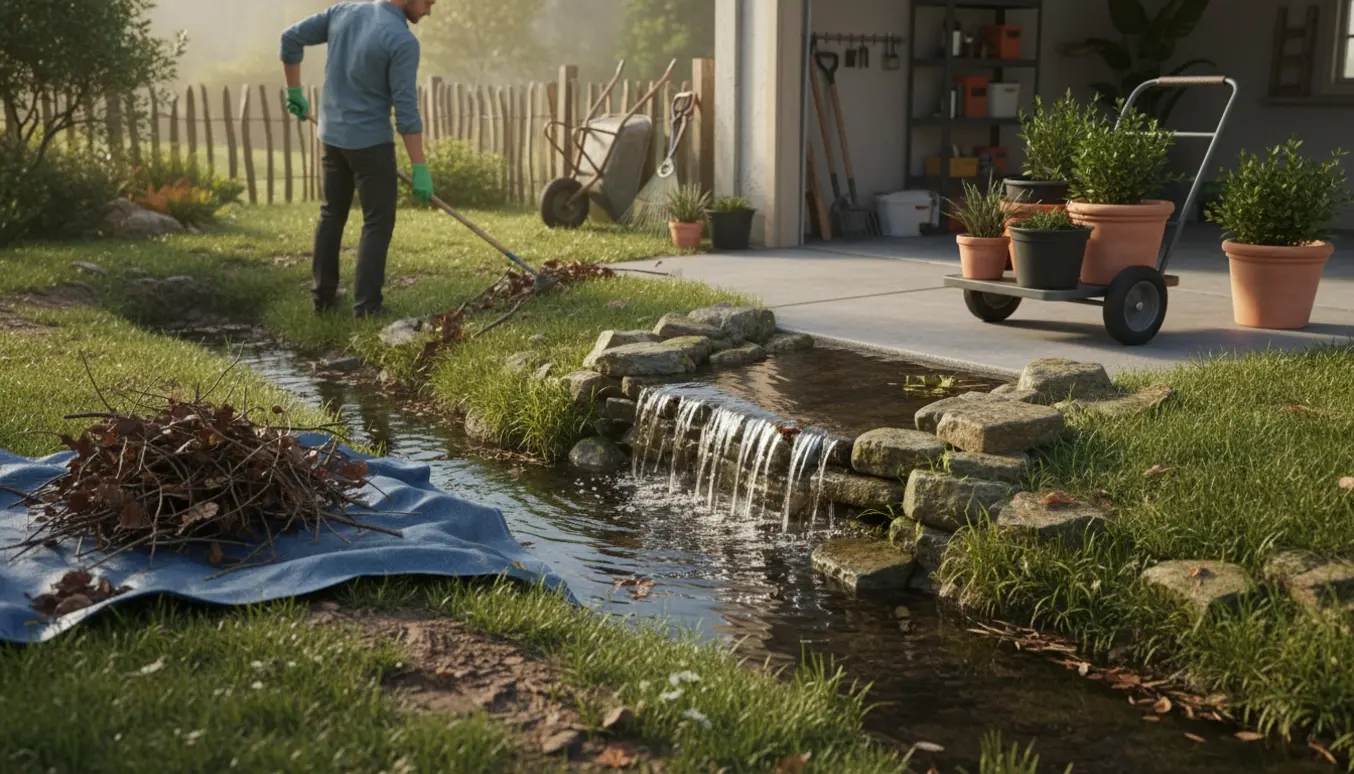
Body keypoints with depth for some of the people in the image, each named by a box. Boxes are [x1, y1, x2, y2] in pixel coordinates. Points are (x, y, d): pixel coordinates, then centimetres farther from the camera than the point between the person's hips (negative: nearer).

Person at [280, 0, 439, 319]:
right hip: (371, 140, -7)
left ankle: (323, 295, 22)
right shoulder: (403, 40, -18)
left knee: (332, 214, 17)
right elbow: (406, 111, -20)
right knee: (378, 221, 4)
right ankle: (367, 304, 2)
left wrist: (295, 91, 19)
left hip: (333, 134, 7)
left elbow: (291, 37, 8)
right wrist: (420, 167, -15)